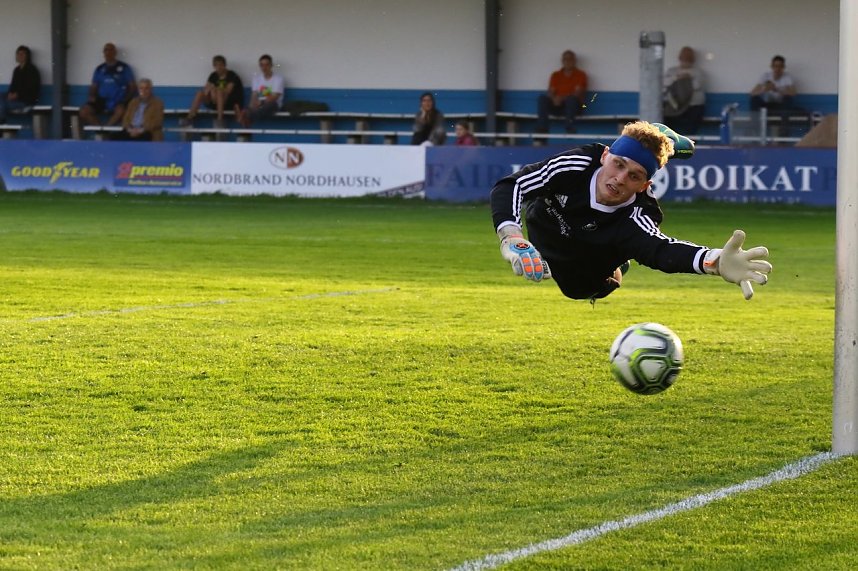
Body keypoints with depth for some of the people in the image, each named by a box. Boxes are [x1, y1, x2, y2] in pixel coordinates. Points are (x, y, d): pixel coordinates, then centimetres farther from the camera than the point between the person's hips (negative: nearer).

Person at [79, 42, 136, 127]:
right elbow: (94, 86, 19)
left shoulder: (124, 68, 7)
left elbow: (132, 87, 5)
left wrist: (126, 99, -10)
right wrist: (92, 96, -2)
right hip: (102, 101, 3)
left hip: (118, 102, -3)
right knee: (84, 111, -25)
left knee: (120, 110, -40)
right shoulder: (99, 69, 16)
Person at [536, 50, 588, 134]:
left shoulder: (580, 75, 4)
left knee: (571, 99, -38)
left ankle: (570, 129, -40)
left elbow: (578, 93, -9)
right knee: (542, 98, -25)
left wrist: (562, 98, -24)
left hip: (573, 105, -3)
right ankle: (541, 129, -34)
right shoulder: (556, 75, 15)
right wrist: (554, 99, -20)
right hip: (556, 105, 3)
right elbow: (551, 92, 6)